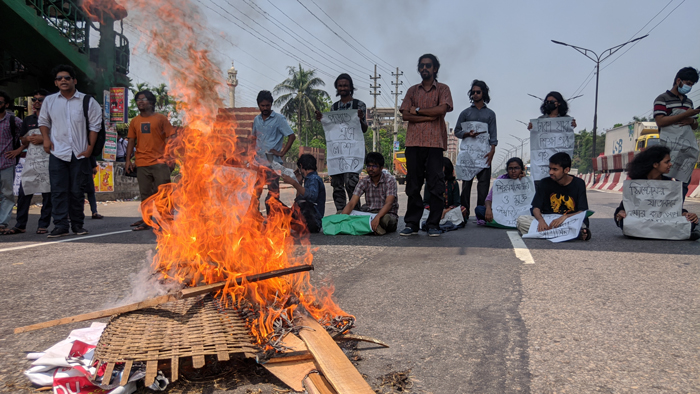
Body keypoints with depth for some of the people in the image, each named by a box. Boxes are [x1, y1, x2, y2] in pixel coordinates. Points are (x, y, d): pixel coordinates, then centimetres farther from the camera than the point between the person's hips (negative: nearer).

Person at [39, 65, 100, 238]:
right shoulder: (49, 101, 9)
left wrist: (90, 147, -3)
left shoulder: (87, 101, 2)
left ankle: (77, 224, 15)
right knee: (58, 190, -4)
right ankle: (60, 225, -2)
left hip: (80, 154, -1)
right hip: (57, 153, 1)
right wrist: (46, 139, 4)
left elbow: (95, 124, 3)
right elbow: (43, 121, 20)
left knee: (77, 191, 5)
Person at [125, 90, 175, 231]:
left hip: (159, 162, -3)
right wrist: (128, 160, 8)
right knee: (145, 194, 6)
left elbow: (169, 138, 1)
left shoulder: (161, 118, 4)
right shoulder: (135, 121, 14)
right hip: (141, 163, 3)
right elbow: (131, 141, 15)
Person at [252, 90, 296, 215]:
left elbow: (292, 136, -8)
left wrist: (281, 153, -12)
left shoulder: (279, 119, -4)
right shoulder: (257, 120, 13)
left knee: (273, 193, 0)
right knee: (255, 192, 7)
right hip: (258, 162, 5)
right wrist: (254, 152, 12)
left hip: (272, 162, -5)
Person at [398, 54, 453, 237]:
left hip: (434, 142, -2)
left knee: (436, 184, -5)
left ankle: (434, 225, 0)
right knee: (413, 185, 1)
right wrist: (429, 117, -5)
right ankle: (412, 224, 6)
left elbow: (442, 109, -9)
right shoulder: (412, 90, 18)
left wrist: (418, 110, -1)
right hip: (413, 142, 2)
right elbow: (405, 115, 4)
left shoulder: (443, 89, 11)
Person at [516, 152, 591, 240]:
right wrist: (541, 220, -24)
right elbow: (536, 207, 0)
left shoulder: (578, 184, -1)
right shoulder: (545, 183, 5)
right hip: (548, 222, 4)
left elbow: (582, 212, -8)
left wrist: (564, 217, -28)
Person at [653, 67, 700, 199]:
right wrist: (685, 115, -13)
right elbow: (660, 121, -11)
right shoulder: (662, 99, 2)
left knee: (684, 182, 5)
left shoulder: (689, 102, 23)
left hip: (689, 147, 7)